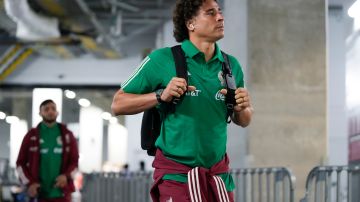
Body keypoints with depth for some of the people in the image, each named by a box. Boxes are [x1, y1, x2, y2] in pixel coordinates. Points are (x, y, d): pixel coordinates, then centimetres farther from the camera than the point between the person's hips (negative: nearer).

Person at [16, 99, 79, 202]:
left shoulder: (67, 135, 7)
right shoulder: (31, 136, 4)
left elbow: (74, 161, 7)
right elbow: (21, 163, 5)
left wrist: (66, 176, -14)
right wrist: (29, 183, -9)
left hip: (62, 194, 1)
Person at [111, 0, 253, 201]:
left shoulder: (231, 65, 7)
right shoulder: (162, 60, -6)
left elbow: (244, 121, 18)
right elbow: (118, 104, -5)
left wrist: (243, 108, -4)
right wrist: (161, 96, -18)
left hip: (219, 175, 5)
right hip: (176, 175, -5)